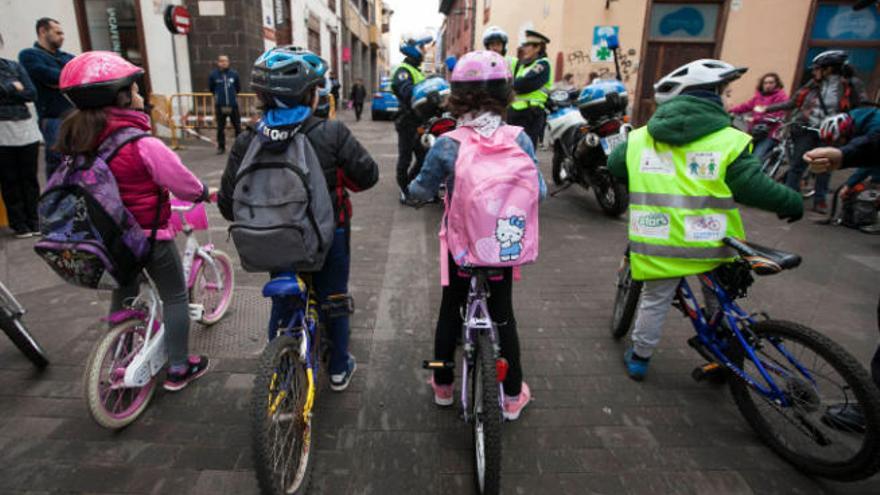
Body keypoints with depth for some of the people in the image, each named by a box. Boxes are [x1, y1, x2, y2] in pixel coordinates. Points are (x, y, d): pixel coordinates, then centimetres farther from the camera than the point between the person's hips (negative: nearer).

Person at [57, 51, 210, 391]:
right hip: (149, 235, -7)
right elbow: (182, 182, -17)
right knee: (175, 297, 9)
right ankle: (178, 368, 18)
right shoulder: (143, 145, -24)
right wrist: (202, 192, 3)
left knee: (123, 295, 23)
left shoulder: (80, 141, -2)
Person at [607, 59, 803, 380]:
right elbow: (754, 187, -10)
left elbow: (615, 166, 14)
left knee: (654, 301, 18)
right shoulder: (728, 141, -9)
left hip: (658, 245, 2)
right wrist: (792, 202, 8)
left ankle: (639, 359, 30)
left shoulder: (640, 138, 1)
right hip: (709, 245, -1)